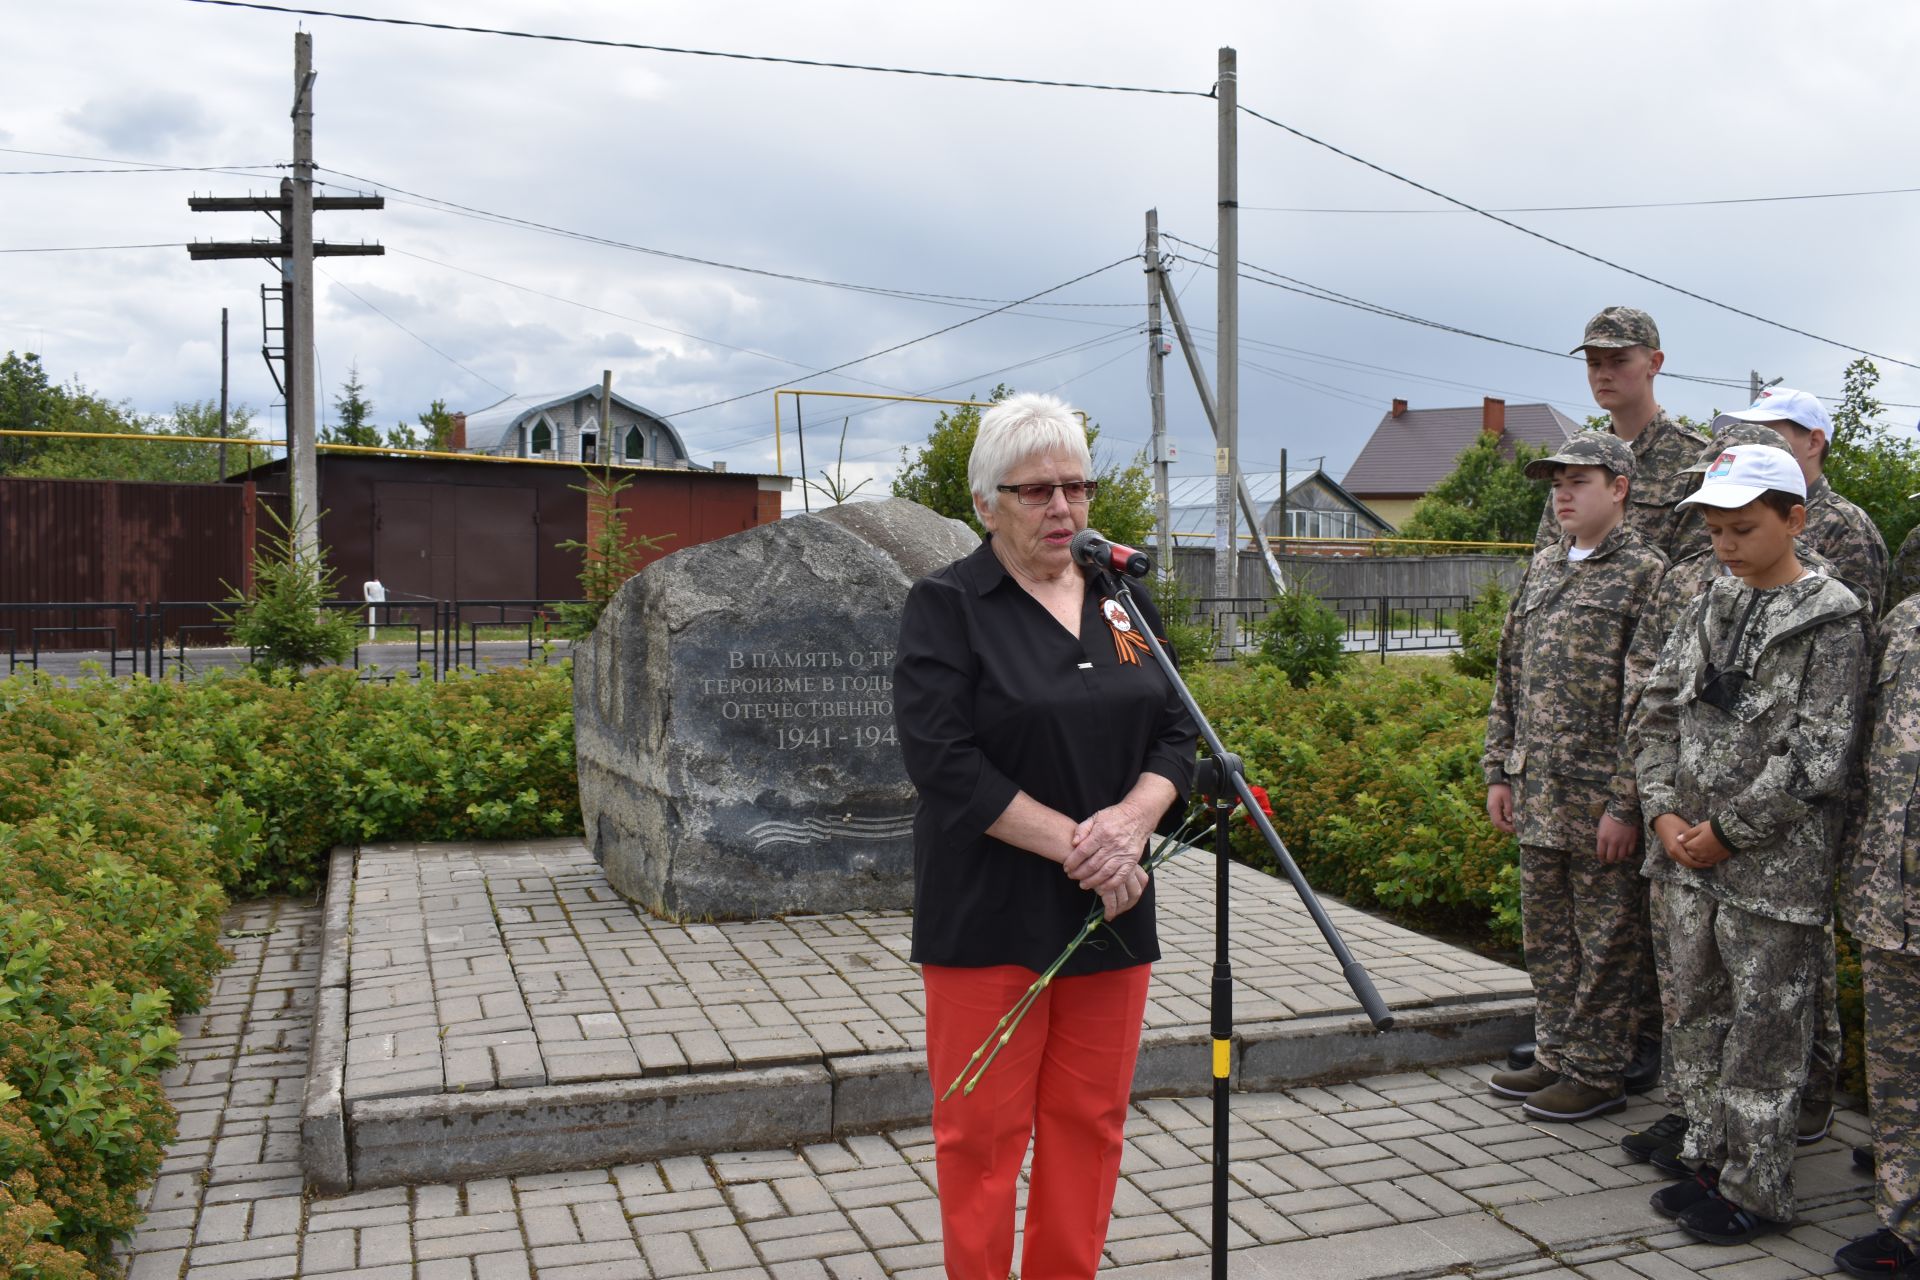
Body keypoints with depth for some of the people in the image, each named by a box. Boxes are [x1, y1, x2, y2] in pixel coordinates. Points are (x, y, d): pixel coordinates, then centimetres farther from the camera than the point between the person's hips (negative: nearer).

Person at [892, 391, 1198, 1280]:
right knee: (984, 1129, 3)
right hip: (988, 914, -5)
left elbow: (1176, 734, 7)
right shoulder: (945, 606, -5)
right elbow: (945, 760, -15)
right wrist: (1076, 846, -18)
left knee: (1090, 1120, 12)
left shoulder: (1125, 600, 11)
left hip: (1111, 908, 5)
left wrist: (1131, 820, -13)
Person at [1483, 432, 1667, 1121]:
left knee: (1605, 940, 4)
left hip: (1601, 798, -7)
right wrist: (1499, 770, 12)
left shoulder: (1645, 572, -8)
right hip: (1537, 794, 7)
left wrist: (1626, 803, -17)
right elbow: (1510, 678, 17)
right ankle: (1556, 1057, 28)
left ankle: (1598, 1072, 16)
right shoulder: (1542, 567, 14)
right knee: (1546, 935, 15)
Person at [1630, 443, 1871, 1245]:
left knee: (1764, 1029, 4)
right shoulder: (1708, 612, 9)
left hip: (1772, 863, -6)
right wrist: (1664, 813, -3)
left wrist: (1728, 831, -13)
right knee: (1695, 1014, 15)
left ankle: (1755, 1189, 17)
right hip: (1684, 855, 6)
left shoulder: (1829, 621, -8)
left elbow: (1817, 755, -14)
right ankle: (1707, 1162, 30)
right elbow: (1654, 716, 10)